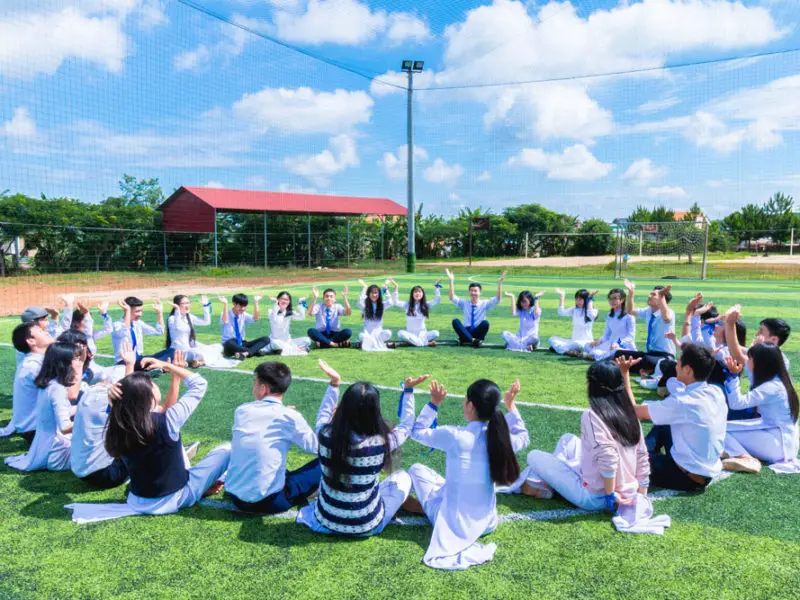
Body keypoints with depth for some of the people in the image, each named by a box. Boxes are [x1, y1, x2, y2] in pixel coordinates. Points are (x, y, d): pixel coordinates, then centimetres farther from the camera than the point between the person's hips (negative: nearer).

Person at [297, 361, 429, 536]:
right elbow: (406, 426, -3)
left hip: (326, 521, 3)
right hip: (366, 526, -3)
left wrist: (334, 384, 11)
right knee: (403, 477, 20)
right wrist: (409, 390, 3)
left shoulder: (325, 435, -19)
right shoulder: (380, 443, -26)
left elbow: (324, 414, 7)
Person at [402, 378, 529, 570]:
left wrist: (434, 403, -1)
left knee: (417, 470, 12)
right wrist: (510, 405, 16)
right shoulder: (502, 437, -11)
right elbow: (523, 438, 15)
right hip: (487, 523, 4)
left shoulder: (454, 435, -23)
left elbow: (416, 432, -4)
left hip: (454, 525, -4)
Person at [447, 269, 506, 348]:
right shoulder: (464, 304, 9)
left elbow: (498, 299, -9)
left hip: (477, 334, -1)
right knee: (455, 321, -26)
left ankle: (464, 339, -23)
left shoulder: (485, 304, 5)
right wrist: (451, 281, -12)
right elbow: (452, 298, -4)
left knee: (485, 323, -32)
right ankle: (472, 340, -34)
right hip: (466, 332, 1)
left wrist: (500, 283, -22)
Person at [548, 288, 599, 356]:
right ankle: (569, 351, -28)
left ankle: (559, 347, -19)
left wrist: (590, 299, -22)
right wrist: (561, 296, 1)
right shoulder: (574, 310, 10)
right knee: (552, 339, -10)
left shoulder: (593, 311, -7)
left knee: (578, 344, -42)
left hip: (586, 343, -6)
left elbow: (590, 314, -30)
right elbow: (561, 312, 1)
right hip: (573, 341, 6)